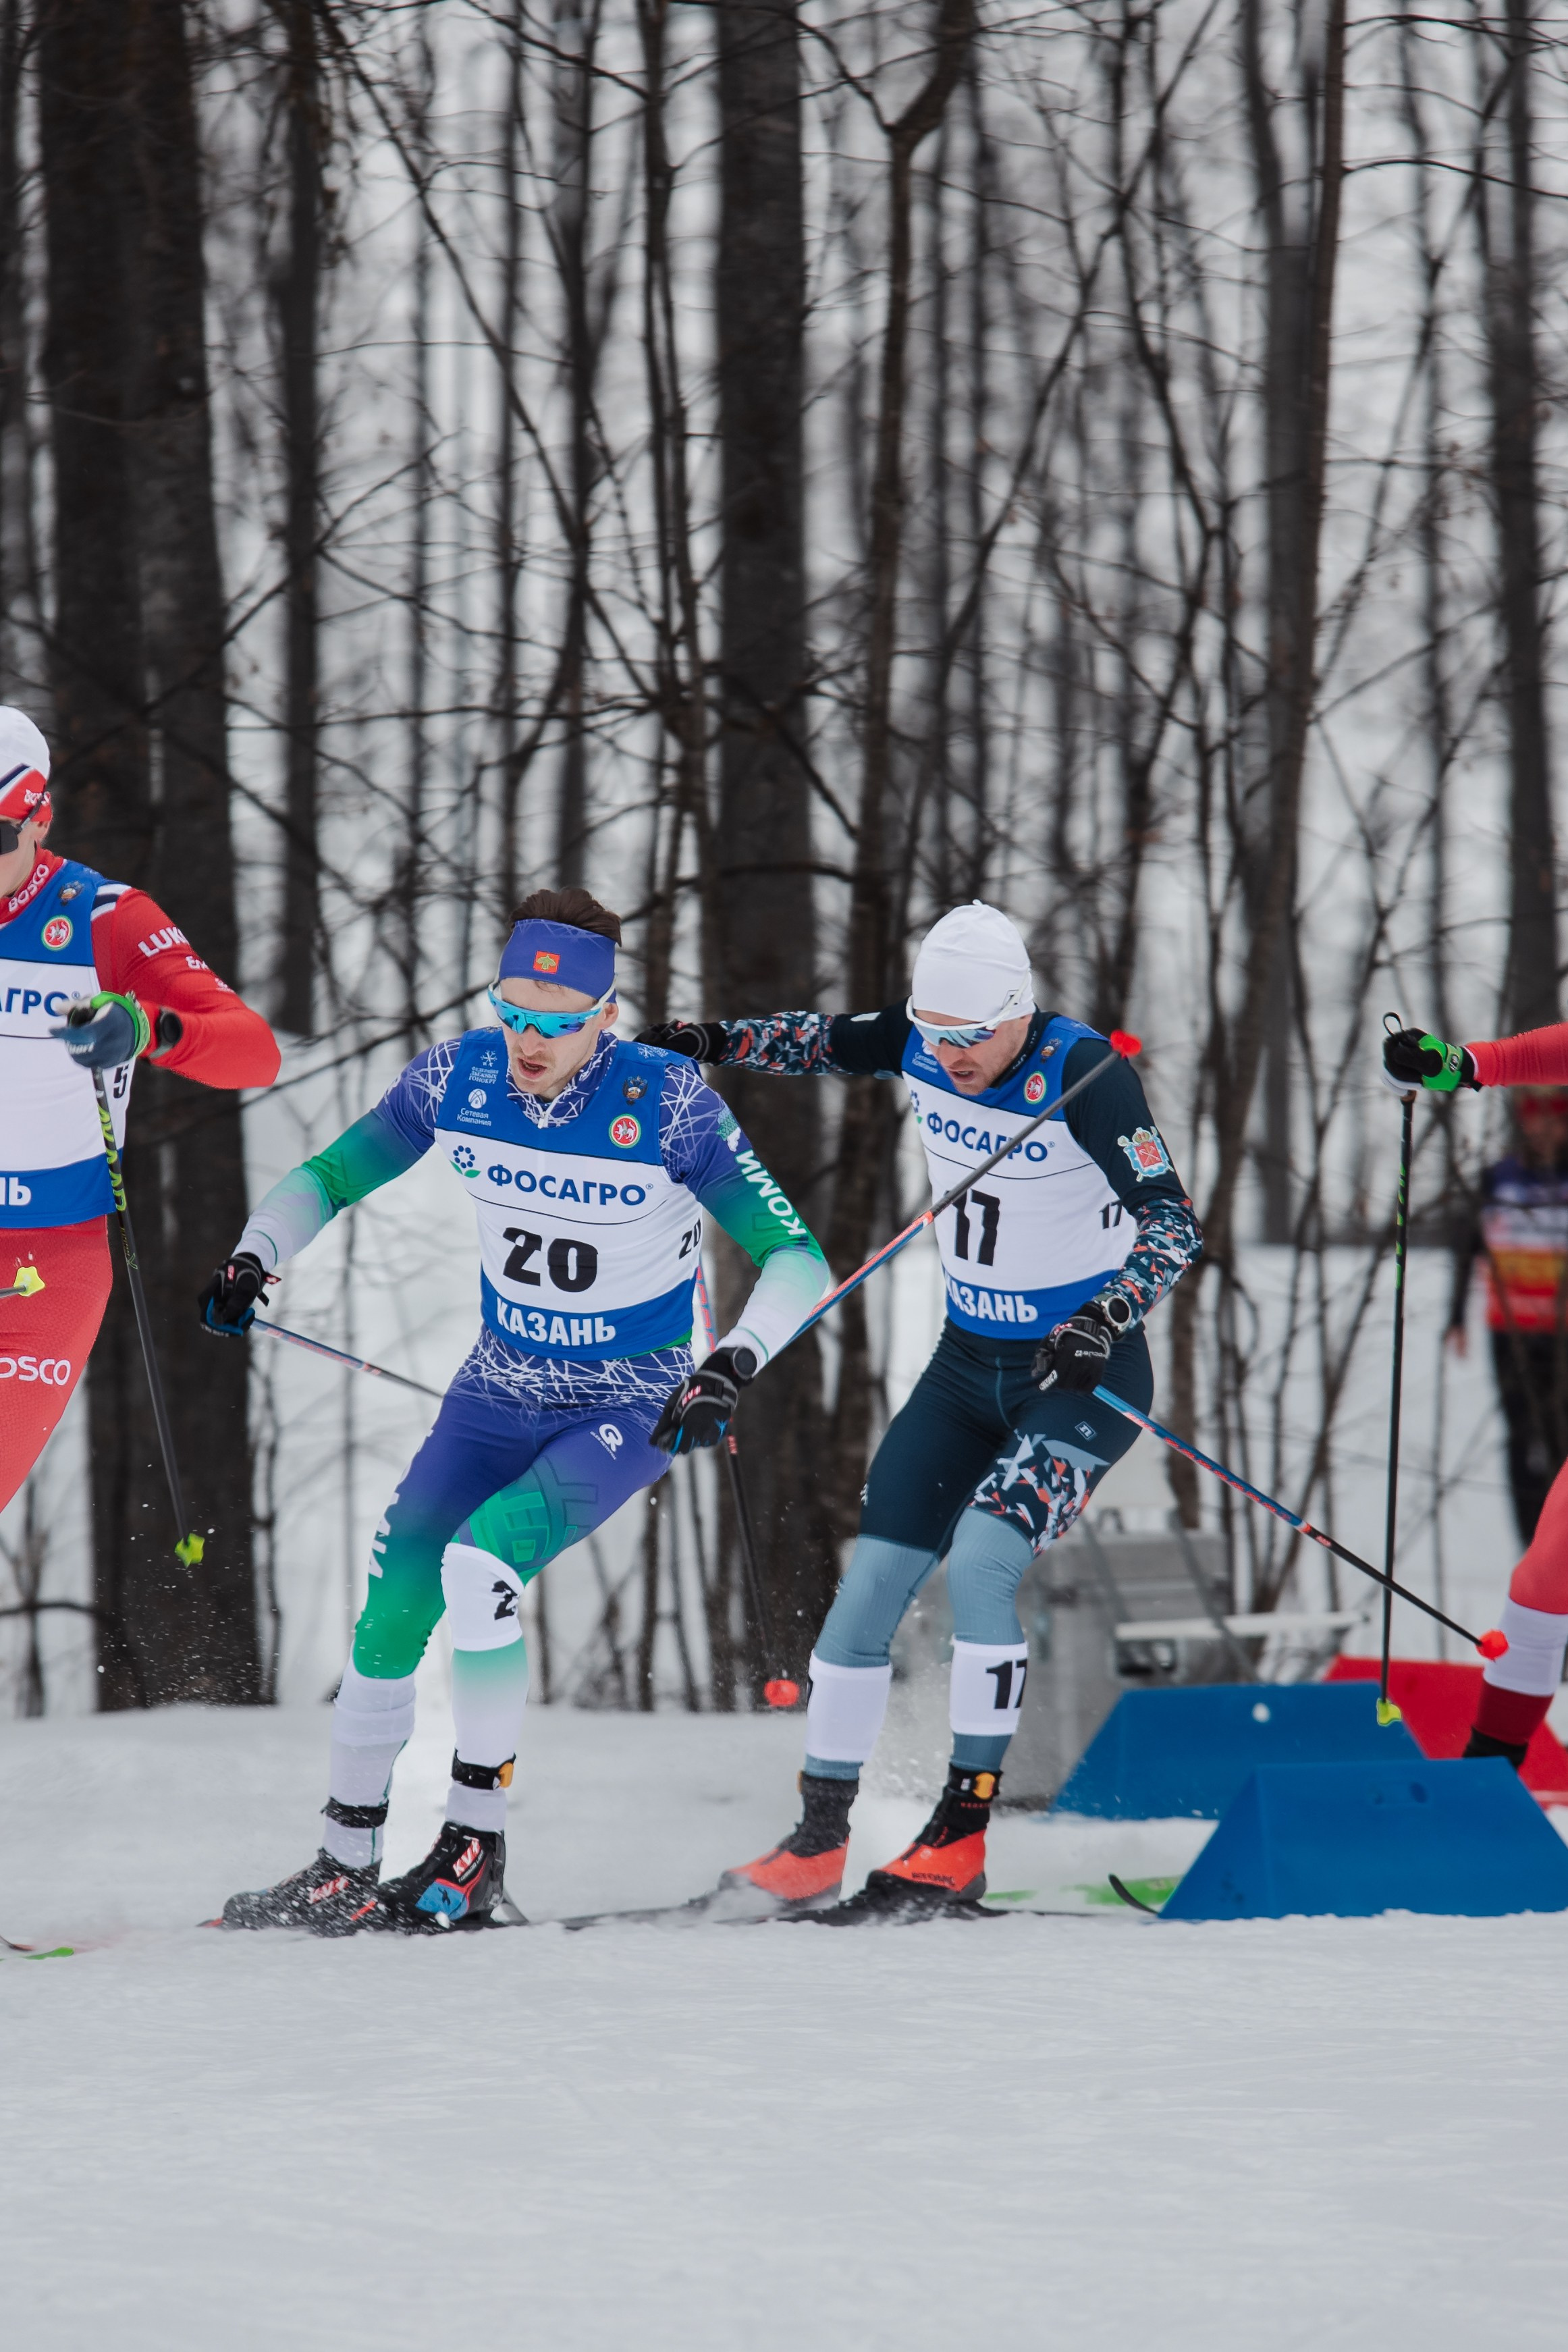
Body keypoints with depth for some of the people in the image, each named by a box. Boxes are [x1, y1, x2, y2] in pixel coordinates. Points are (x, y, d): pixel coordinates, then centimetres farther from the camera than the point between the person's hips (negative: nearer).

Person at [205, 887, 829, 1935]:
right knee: (393, 1603, -9)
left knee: (479, 1561, -27)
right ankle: (345, 1867, 7)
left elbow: (797, 1259, -17)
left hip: (629, 1412, -4)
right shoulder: (458, 1080, -10)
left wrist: (736, 1367, -33)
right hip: (500, 1393, 4)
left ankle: (477, 1843, -13)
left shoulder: (668, 1105, -21)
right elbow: (325, 1180, 4)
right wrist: (255, 1260, -15)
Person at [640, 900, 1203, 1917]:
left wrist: (1106, 1318, -39)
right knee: (873, 1576, -1)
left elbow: (1174, 1223, -24)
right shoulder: (922, 1047, -5)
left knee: (979, 1559, -25)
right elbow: (830, 1041, 18)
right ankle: (819, 1840, 8)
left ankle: (964, 1834, -18)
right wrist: (720, 1039, 6)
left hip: (1081, 1374, -6)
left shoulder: (1083, 1072, -22)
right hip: (969, 1365, 6)